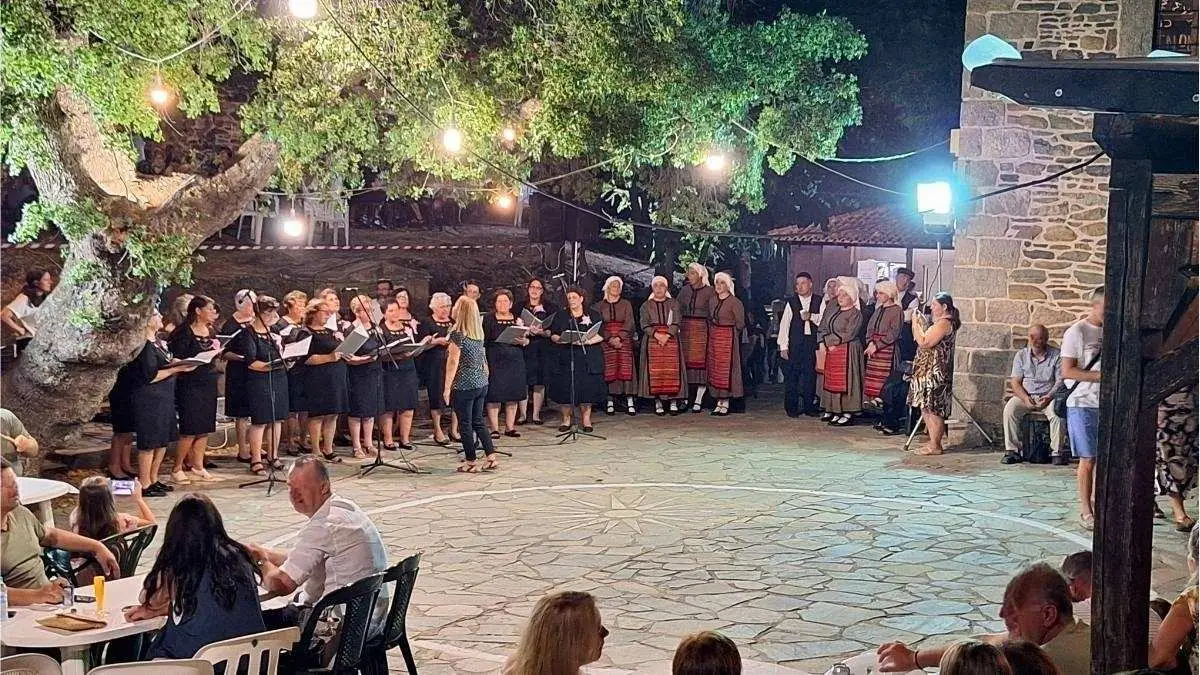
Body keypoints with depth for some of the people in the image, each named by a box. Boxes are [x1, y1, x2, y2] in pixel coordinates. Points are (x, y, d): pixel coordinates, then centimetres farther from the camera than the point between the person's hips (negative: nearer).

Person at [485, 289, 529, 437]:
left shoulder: (518, 319, 11)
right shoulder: (489, 319, 1)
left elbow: (528, 340, 12)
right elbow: (483, 341, -3)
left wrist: (523, 341, -12)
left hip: (515, 362, 3)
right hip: (495, 362, -3)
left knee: (513, 395, 4)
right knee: (494, 395, -6)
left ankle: (510, 427, 13)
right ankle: (494, 429, -1)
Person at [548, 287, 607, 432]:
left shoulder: (593, 315, 9)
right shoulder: (560, 316, 14)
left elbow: (601, 335, 2)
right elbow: (553, 335, 8)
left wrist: (588, 341, -16)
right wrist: (559, 339, -15)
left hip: (588, 359, -1)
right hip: (567, 358, 1)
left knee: (587, 388, -4)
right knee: (565, 388, -4)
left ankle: (586, 418, 7)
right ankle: (566, 419, 7)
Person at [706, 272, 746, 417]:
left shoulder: (734, 302, -9)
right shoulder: (713, 300, 11)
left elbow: (740, 323, -5)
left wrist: (729, 333, 2)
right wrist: (712, 332, 10)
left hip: (728, 338, -7)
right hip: (713, 338, 7)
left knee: (726, 369, -7)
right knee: (714, 370, 6)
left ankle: (725, 403, -3)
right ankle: (719, 402, 10)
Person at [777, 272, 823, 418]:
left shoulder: (819, 301, 6)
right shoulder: (791, 302, 2)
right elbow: (784, 324, 0)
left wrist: (812, 316, -16)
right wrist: (783, 346, -4)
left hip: (812, 343, 1)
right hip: (794, 344, -1)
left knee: (810, 375, 5)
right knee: (792, 376, 0)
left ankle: (809, 406, 15)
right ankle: (791, 407, 7)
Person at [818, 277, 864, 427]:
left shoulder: (855, 314, -9)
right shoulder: (833, 310, 14)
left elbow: (848, 335, -16)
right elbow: (824, 328, 13)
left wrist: (828, 340, -12)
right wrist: (822, 343, -5)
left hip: (847, 351, -8)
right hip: (831, 351, 8)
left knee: (845, 380, -7)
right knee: (831, 380, 8)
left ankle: (848, 413, -4)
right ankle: (833, 410, 15)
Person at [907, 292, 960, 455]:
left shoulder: (944, 323, -15)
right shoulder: (941, 323, 19)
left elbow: (924, 343, -21)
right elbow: (924, 341, 19)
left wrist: (916, 324, -12)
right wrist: (921, 324, 12)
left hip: (935, 372, -11)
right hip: (929, 372, 11)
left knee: (932, 410, -7)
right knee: (928, 410, 12)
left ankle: (935, 446, -3)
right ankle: (933, 443, 17)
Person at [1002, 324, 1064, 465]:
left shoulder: (1056, 356, 2)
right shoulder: (1021, 355, 8)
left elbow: (1060, 381, -3)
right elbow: (1015, 382, 4)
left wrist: (1049, 397, -20)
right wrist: (1025, 398, -14)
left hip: (1048, 397, -2)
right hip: (1025, 396, 2)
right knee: (1009, 409, -28)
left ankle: (1057, 452, -24)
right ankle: (1012, 450, -24)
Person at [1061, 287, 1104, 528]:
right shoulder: (1077, 332, -8)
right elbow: (1067, 371, -13)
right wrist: (1100, 376, -20)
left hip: (1108, 404, 5)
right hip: (1083, 405, -5)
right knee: (1088, 459, -1)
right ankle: (1086, 511, 8)